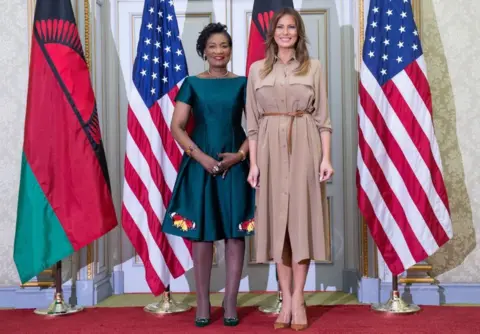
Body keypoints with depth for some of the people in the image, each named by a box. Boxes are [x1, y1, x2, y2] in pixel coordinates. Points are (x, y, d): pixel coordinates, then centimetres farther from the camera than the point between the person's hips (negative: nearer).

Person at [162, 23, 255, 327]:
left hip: (235, 164, 1)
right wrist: (202, 157, -13)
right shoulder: (192, 84, 4)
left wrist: (240, 155, -12)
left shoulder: (242, 83, 6)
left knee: (235, 231, 1)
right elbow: (177, 127, -1)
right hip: (200, 165, -1)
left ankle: (231, 302, 10)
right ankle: (203, 302, 10)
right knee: (202, 232, 1)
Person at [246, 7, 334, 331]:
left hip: (304, 147, -1)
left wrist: (326, 158, -5)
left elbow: (323, 117, 3)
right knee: (276, 219, 2)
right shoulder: (257, 69, 8)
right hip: (270, 149, 2)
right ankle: (286, 299, 9)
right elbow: (253, 121, 7)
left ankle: (298, 298, 4)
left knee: (300, 217, -2)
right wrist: (253, 162, 0)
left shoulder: (314, 67, 6)